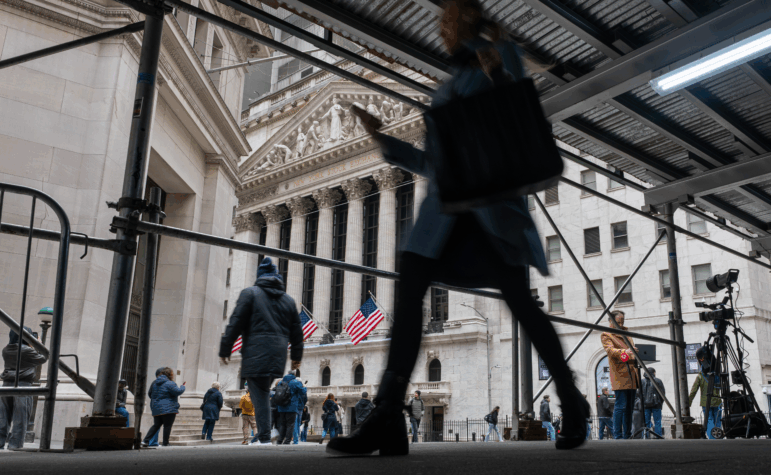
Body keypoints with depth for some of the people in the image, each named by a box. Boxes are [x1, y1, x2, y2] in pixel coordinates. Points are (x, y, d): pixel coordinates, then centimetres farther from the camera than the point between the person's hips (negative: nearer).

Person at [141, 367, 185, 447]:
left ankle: (145, 441, 4)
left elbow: (149, 394, 21)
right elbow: (178, 392, -16)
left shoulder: (154, 383, 13)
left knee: (156, 425, 13)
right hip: (168, 409, -7)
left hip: (156, 409, 7)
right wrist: (182, 387, 3)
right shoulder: (169, 383, -12)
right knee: (167, 426, 1)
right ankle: (165, 443, 2)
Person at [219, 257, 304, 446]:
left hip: (256, 355, -5)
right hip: (278, 357, 5)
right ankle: (262, 433, 15)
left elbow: (235, 323, -4)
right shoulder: (289, 300, 15)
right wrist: (296, 356, 28)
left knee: (259, 395, -3)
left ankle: (264, 437, -5)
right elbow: (296, 332, 18)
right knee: (263, 393, 15)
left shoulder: (250, 293, 1)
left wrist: (225, 349, 1)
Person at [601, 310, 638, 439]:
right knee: (621, 406, -12)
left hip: (631, 376, 7)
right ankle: (617, 436, -8)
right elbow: (610, 350, -17)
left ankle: (627, 435, 15)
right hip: (619, 376, -7)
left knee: (630, 407, 9)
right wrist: (624, 352, -34)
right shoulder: (606, 335, 1)